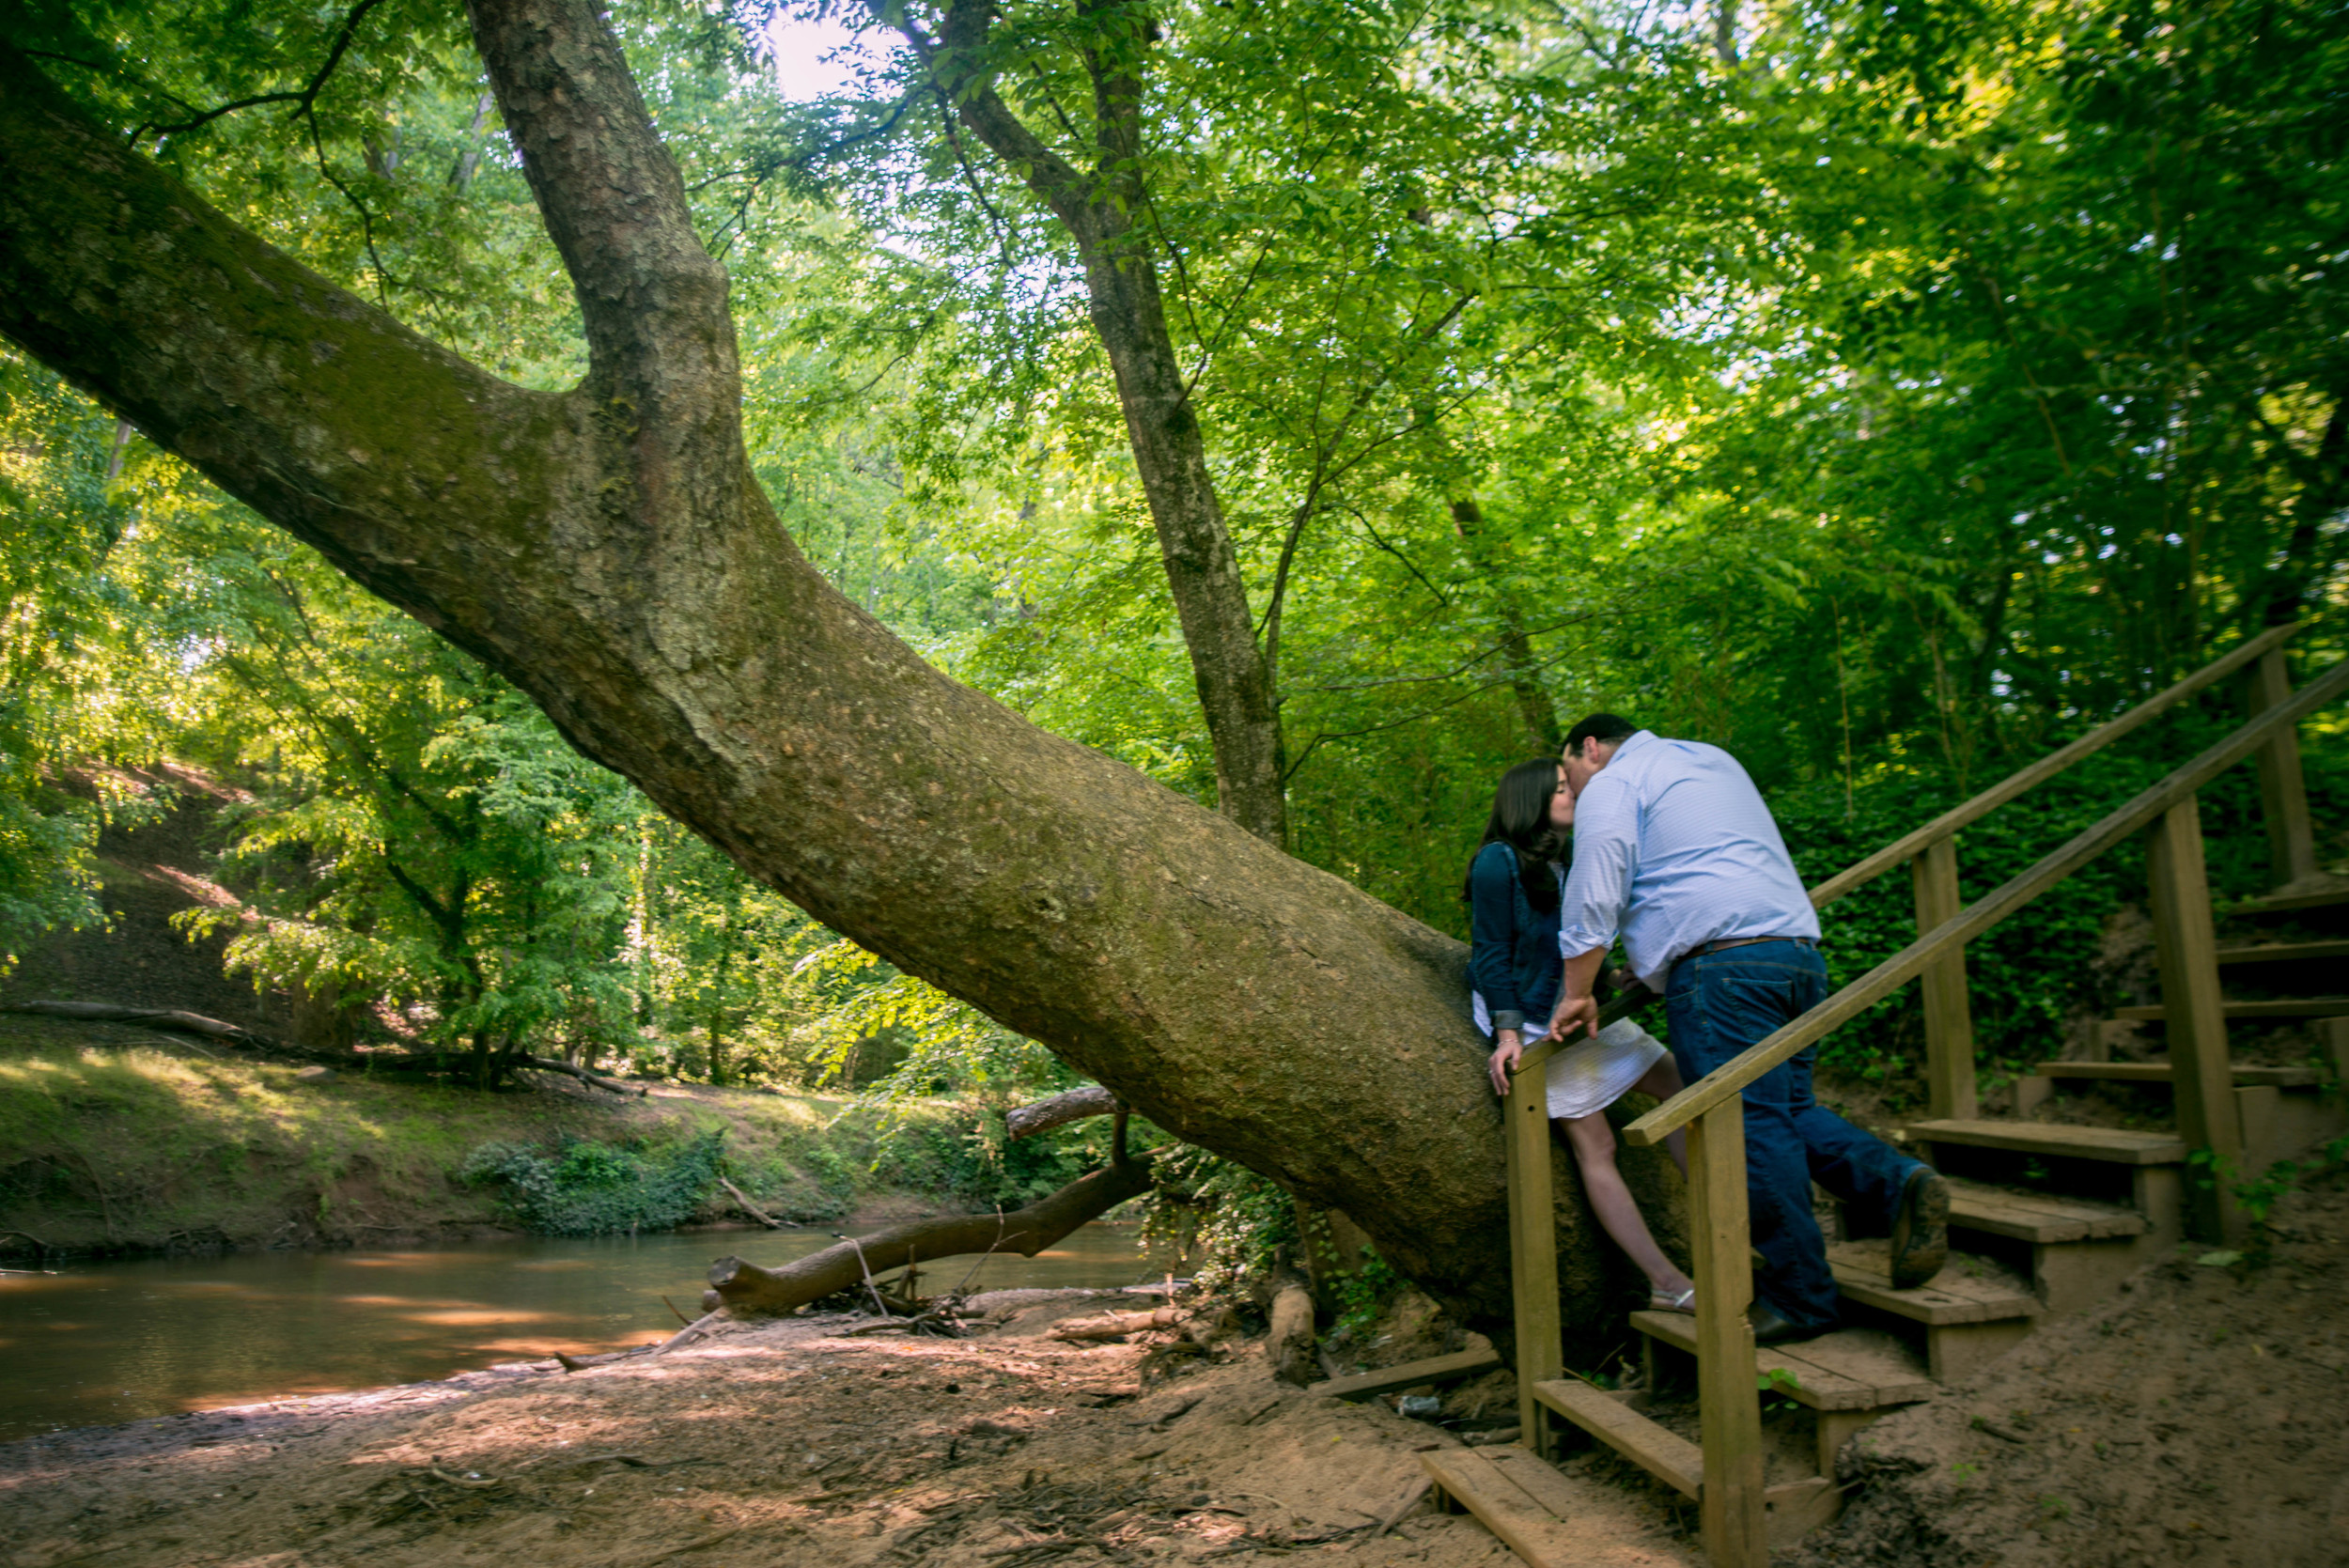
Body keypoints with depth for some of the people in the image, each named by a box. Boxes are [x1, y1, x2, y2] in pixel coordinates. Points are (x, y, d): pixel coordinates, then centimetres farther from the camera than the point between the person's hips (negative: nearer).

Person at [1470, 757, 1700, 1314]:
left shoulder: (1567, 864, 10)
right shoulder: (1499, 862, -13)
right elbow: (1490, 955, -15)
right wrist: (1507, 1031, -21)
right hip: (1534, 1021, -8)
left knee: (1681, 1085, 1)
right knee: (1594, 1145, -7)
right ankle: (1667, 1284, -5)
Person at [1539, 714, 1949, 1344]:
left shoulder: (1611, 785, 4)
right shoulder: (1712, 760, 30)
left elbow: (1594, 901, -4)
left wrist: (1578, 993, 6)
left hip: (1723, 959, -9)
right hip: (1800, 946, 9)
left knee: (1750, 1128, -6)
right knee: (1787, 1108, 15)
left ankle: (1800, 1297, -3)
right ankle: (1895, 1182, -7)